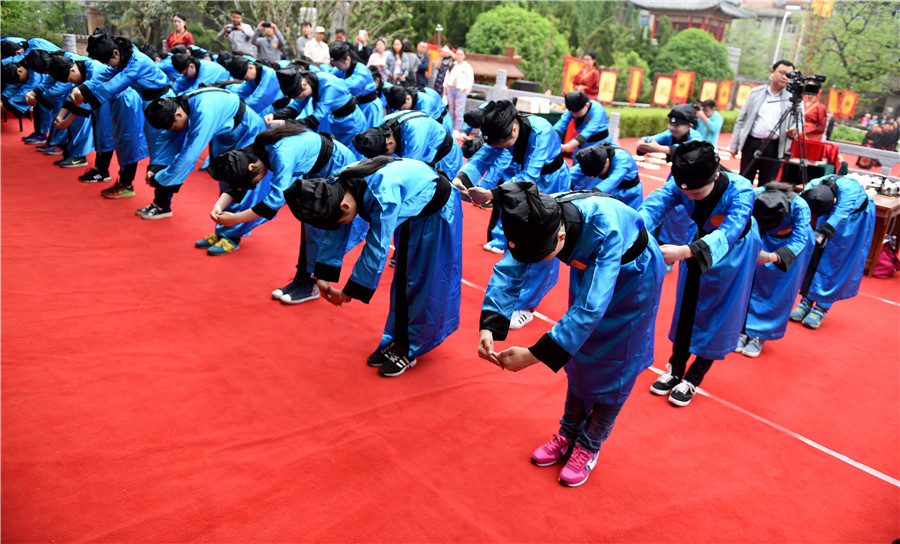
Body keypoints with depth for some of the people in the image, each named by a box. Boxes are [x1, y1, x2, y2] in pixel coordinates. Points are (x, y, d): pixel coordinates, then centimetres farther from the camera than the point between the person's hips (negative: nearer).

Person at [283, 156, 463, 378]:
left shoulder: (382, 196, -41)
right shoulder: (340, 188, -16)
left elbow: (376, 250, -36)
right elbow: (335, 236, -3)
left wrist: (348, 293, -27)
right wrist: (322, 278, -7)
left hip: (437, 211, -8)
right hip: (411, 212, 8)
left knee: (424, 286, -2)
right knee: (402, 282, 13)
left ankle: (408, 351, 11)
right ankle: (397, 341, 25)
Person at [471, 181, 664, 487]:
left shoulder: (605, 230, -44)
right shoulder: (541, 221, -28)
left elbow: (591, 307, -45)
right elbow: (509, 270, -23)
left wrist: (534, 355, -46)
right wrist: (488, 327, -37)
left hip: (632, 276, -5)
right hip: (588, 267, 6)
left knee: (613, 367, 3)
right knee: (579, 355, 14)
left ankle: (588, 446, 22)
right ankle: (569, 434, 31)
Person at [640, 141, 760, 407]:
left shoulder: (740, 190, -38)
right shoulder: (681, 183, -27)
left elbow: (729, 231, -51)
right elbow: (655, 204, -41)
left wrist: (684, 251, -69)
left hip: (734, 250, -4)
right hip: (701, 243, 4)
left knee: (720, 314, 4)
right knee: (687, 307, 11)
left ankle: (693, 379, 19)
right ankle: (675, 370, 26)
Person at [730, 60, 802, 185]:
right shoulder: (756, 92, 8)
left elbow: (799, 121, 10)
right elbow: (741, 119, 9)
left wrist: (794, 132, -14)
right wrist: (734, 145, 6)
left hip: (775, 147, 0)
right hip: (751, 143, 1)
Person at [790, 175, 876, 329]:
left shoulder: (849, 189, -41)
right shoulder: (812, 186, -29)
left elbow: (840, 214, -54)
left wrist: (822, 233, -68)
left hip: (856, 217, -4)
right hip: (831, 212, 4)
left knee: (839, 263, -6)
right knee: (816, 256, -2)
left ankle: (822, 308, -2)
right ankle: (807, 301, 6)